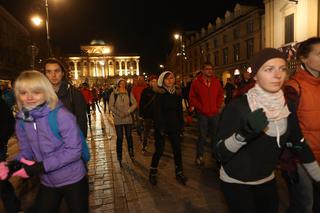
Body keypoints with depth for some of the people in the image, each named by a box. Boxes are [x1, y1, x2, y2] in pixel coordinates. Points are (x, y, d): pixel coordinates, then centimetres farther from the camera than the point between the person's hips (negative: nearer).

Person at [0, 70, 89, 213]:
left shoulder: (61, 115, -23)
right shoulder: (21, 121, -3)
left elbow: (74, 150, -24)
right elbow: (26, 151, 5)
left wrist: (41, 167, -25)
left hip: (72, 180, -5)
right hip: (47, 183, 5)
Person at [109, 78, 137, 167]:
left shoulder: (129, 93, 2)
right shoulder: (114, 94, -3)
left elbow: (134, 104, 1)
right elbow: (111, 106, -4)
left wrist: (127, 112, -11)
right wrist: (119, 113, -14)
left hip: (128, 118, 1)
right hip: (118, 120, -1)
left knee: (129, 136, 9)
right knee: (119, 138, 4)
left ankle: (131, 153, 28)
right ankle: (119, 157, 20)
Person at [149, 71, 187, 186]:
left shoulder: (177, 92, 6)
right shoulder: (160, 93, -9)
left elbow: (179, 110, 9)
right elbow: (157, 111, -14)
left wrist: (180, 124, 4)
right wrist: (160, 127, -17)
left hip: (174, 126, 5)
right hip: (161, 126, -4)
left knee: (177, 149, 7)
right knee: (159, 150, 1)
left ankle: (179, 173, 23)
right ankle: (153, 174, 20)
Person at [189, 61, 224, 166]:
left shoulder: (216, 81, 5)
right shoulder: (196, 82, -4)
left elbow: (220, 94, 15)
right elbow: (192, 97, -1)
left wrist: (218, 106, 5)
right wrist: (199, 107, -7)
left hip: (214, 113, 3)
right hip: (202, 113, -3)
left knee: (215, 135, 13)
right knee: (202, 136, 2)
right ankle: (199, 156, 17)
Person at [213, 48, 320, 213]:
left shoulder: (288, 107, -6)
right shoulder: (237, 106, -24)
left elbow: (299, 144, 7)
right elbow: (220, 152, -25)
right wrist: (244, 133, -41)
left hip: (267, 180, 6)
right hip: (235, 182, -5)